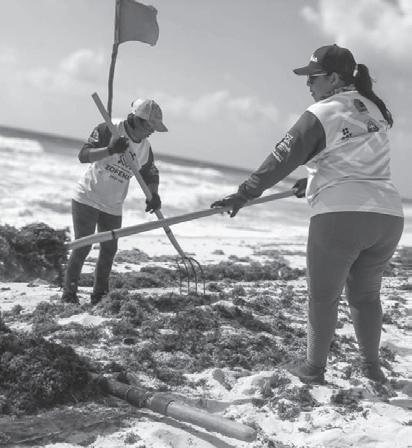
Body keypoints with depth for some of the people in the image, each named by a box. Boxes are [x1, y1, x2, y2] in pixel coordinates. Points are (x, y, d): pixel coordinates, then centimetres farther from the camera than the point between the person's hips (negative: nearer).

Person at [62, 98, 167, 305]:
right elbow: (83, 155, -21)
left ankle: (100, 295, 21)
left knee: (109, 249, 7)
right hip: (87, 198, -5)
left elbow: (150, 175, 13)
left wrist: (153, 195, -7)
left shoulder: (146, 149, 1)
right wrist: (109, 150, -36)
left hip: (113, 207, 6)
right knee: (82, 246, -8)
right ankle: (69, 293, 3)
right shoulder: (108, 130, -15)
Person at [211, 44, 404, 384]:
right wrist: (315, 182, 31)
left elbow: (282, 160, -9)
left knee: (323, 297, 11)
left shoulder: (320, 115, -7)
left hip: (339, 217, -6)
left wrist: (243, 195, -4)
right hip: (388, 216, 6)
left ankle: (314, 368, 21)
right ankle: (372, 366, 28)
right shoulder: (375, 110, 12)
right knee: (366, 294, 22)